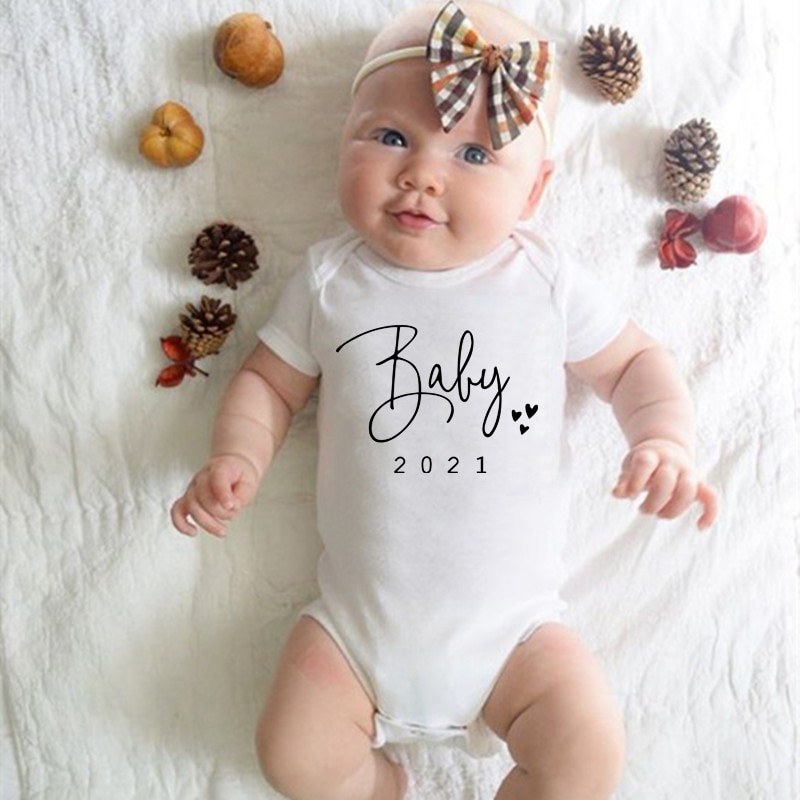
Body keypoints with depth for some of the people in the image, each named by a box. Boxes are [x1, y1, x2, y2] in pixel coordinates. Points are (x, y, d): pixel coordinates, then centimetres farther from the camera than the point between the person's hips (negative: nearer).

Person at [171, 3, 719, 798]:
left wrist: (665, 439, -14)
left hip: (510, 621, 0)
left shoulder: (549, 283, -5)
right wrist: (235, 459, -12)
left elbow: (635, 361, 4)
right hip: (358, 617, 1)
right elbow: (268, 381, 6)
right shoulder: (329, 279, -3)